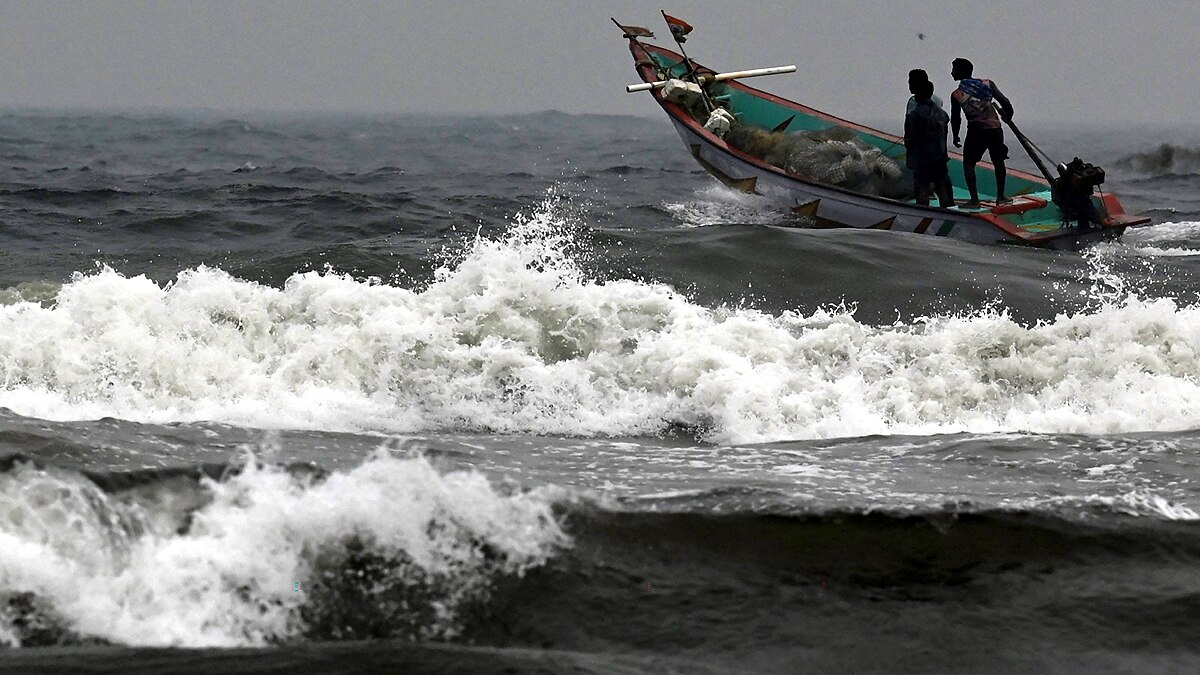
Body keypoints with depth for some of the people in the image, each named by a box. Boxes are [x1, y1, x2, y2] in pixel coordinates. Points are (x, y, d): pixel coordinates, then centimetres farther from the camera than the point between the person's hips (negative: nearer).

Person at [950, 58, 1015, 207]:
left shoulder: (956, 95, -3)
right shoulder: (987, 84, 1)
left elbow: (955, 119, 3)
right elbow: (1004, 102, -3)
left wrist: (955, 137, 19)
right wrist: (1008, 115, 17)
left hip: (976, 131, -3)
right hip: (995, 128, 3)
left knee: (968, 164, 11)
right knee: (998, 162, 20)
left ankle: (974, 200, 1)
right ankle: (1001, 196, 25)